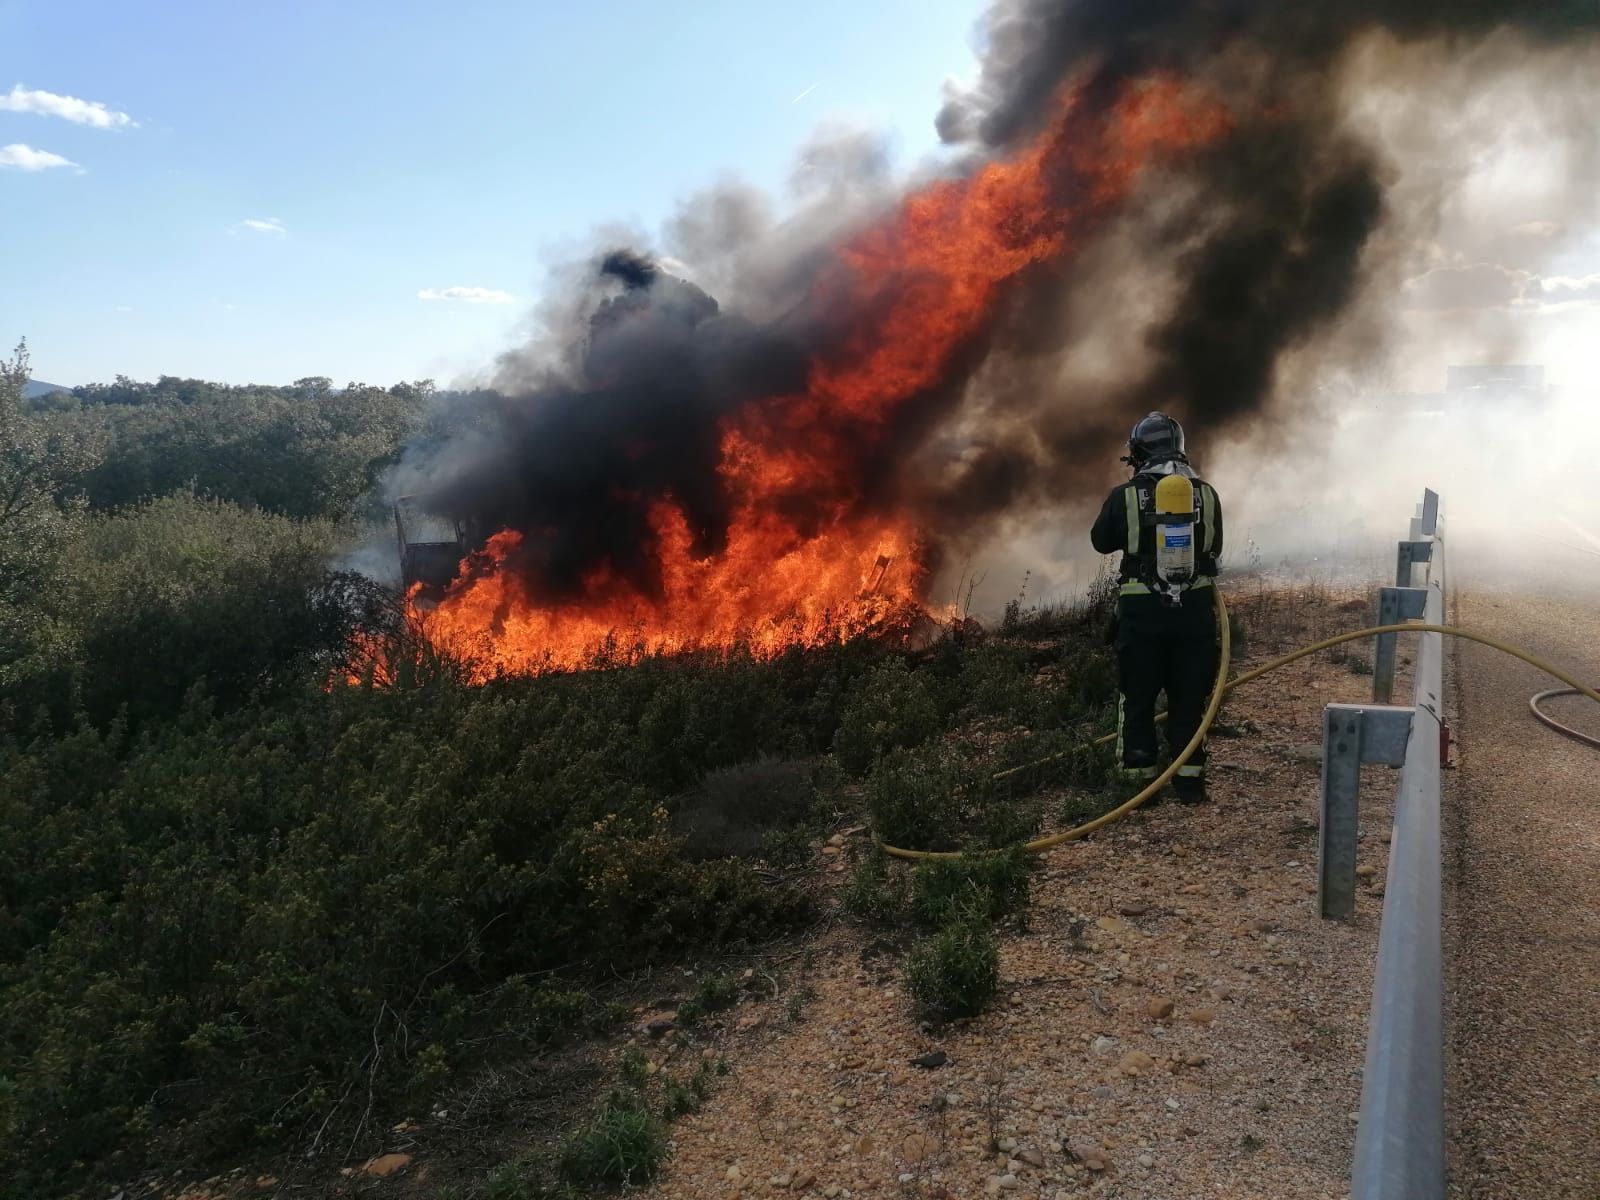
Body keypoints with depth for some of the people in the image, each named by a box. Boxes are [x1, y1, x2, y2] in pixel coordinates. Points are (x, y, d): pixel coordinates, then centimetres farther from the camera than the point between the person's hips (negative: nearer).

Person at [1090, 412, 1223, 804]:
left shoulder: (1125, 496, -7)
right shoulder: (1206, 494, 1)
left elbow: (1102, 541, 8)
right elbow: (1215, 547, 13)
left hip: (1141, 612, -2)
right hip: (1194, 609, 2)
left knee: (1136, 698, 11)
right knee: (1189, 698, 13)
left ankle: (1139, 780, 17)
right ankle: (1189, 780, 16)